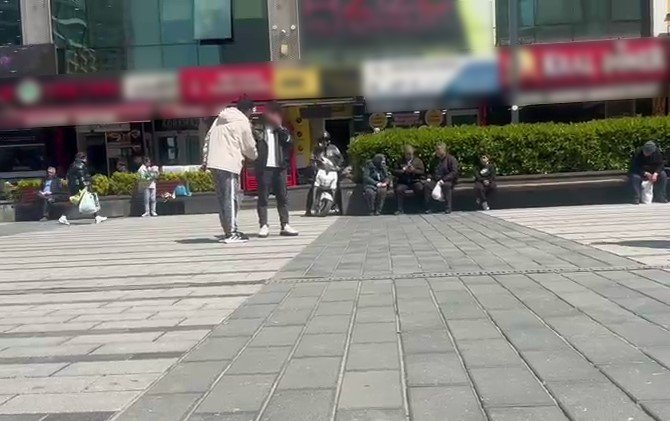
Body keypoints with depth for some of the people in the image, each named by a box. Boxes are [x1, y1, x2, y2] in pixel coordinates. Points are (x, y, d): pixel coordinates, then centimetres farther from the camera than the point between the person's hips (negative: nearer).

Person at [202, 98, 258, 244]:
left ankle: (228, 231, 16)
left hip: (214, 163, 8)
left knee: (223, 198, 11)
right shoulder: (242, 123, -3)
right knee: (232, 198, -5)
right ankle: (232, 233, -6)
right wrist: (254, 156, 23)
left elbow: (208, 138, 17)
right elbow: (249, 147, 3)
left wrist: (205, 159, 18)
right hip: (229, 165, -7)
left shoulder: (221, 119, 19)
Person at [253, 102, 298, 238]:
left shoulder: (282, 129, 17)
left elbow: (290, 144, 2)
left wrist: (280, 128, -4)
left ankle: (285, 225, 6)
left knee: (283, 197, 3)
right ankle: (264, 226, 0)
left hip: (279, 167, 3)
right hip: (264, 167, -3)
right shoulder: (258, 128, 7)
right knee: (263, 197, -2)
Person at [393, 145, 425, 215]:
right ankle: (400, 209, -20)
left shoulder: (418, 161, 13)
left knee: (420, 189, -33)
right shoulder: (401, 162, 17)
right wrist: (403, 170, -10)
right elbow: (395, 172, 9)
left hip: (415, 181, -1)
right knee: (398, 189, -29)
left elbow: (422, 172, 3)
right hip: (404, 182, 1)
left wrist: (414, 170, -15)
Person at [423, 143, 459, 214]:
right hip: (435, 180, 4)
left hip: (448, 181, -4)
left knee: (446, 185, -39)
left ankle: (448, 208, -33)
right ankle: (427, 208, -26)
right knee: (426, 185, -26)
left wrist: (443, 180, -23)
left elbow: (454, 172, -10)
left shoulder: (451, 159, 1)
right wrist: (429, 178, 6)